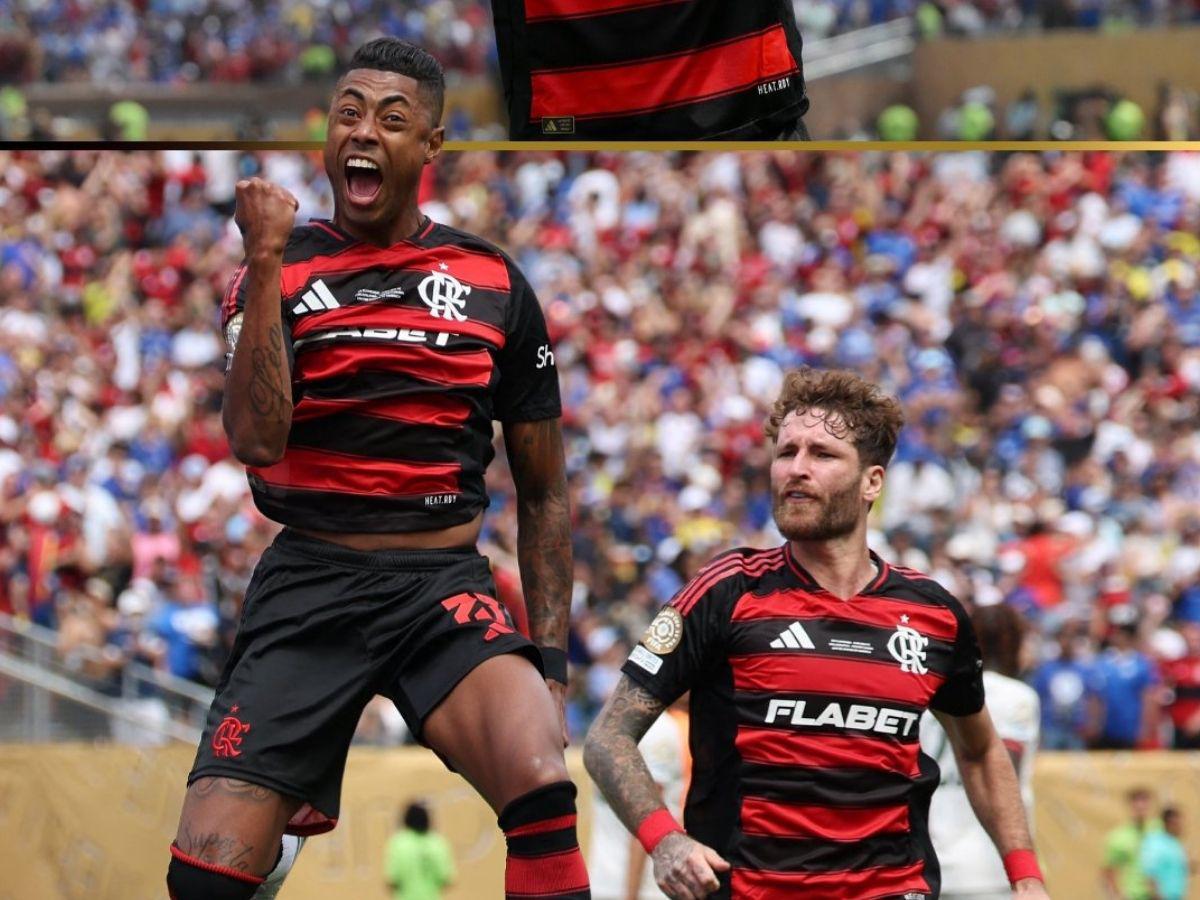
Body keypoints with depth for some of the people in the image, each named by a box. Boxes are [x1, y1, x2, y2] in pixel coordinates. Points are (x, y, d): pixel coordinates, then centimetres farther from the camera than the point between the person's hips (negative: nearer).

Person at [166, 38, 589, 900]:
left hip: (445, 583, 0)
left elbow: (543, 490, 14)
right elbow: (257, 441, -13)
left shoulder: (494, 284, 7)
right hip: (309, 580, 0)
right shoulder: (280, 269, 4)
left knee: (543, 787, -31)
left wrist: (550, 660, 6)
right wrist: (267, 261, -17)